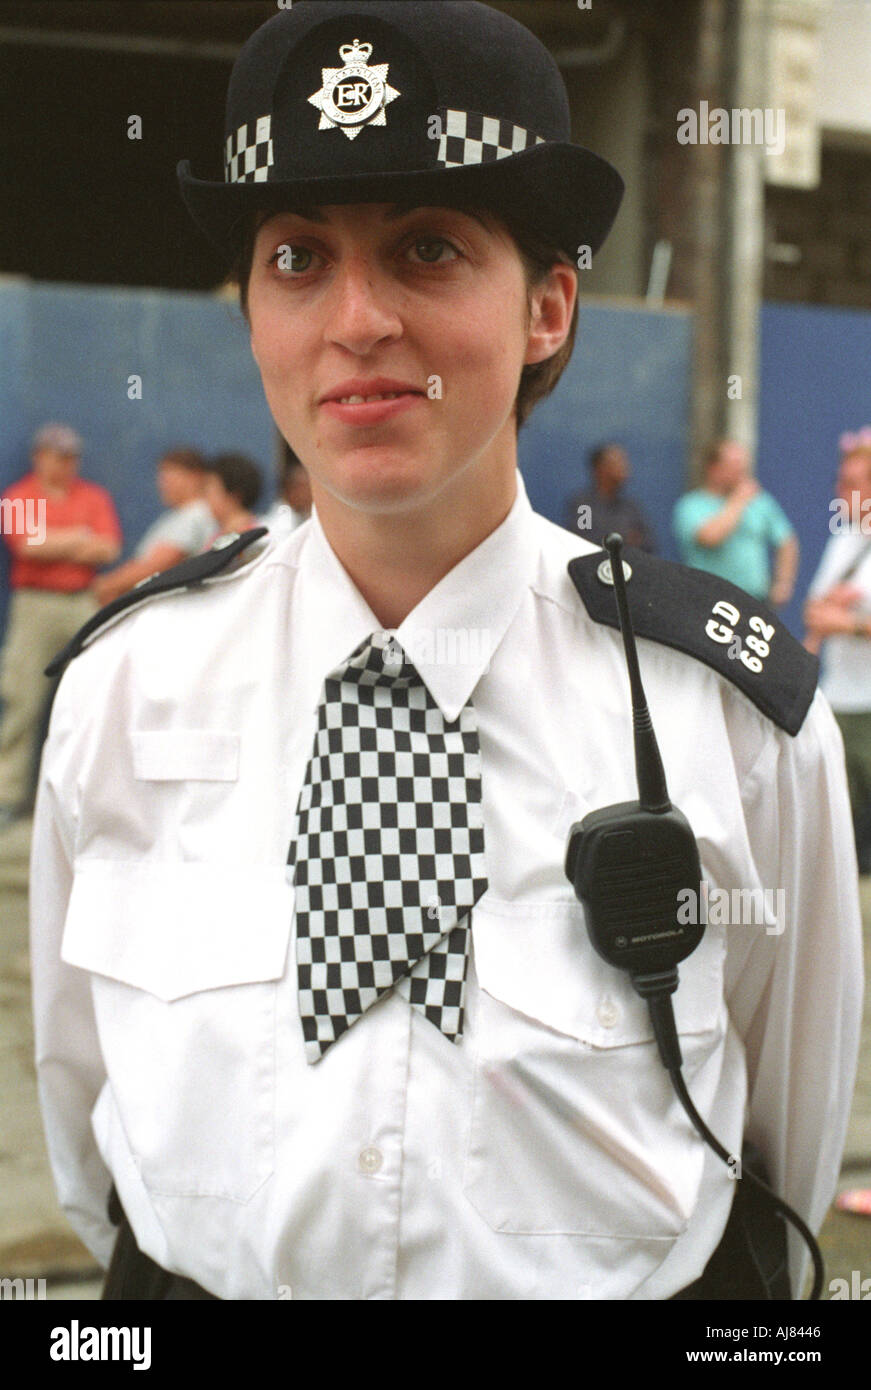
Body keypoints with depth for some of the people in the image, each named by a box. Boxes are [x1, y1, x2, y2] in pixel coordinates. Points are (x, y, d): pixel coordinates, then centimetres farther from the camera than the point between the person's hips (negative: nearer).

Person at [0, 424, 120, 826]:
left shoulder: (95, 497, 13)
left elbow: (109, 549, 1)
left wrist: (52, 544, -8)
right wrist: (79, 539, -3)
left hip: (85, 606, 3)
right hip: (35, 603, -3)